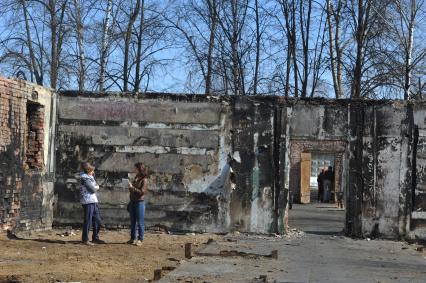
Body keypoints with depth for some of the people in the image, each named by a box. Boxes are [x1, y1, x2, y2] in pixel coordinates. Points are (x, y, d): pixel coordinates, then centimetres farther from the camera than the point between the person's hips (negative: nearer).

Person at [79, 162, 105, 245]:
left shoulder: (90, 177, 16)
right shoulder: (85, 178, -14)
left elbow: (96, 186, 17)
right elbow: (93, 189, -17)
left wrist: (95, 187, -5)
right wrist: (96, 187, 3)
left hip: (93, 201, 10)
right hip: (88, 201, -10)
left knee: (97, 220, 14)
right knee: (88, 221, -5)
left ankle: (95, 238, 25)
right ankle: (85, 239, 2)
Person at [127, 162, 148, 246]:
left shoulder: (144, 180, -9)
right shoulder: (136, 178, 13)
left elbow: (142, 192, -17)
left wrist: (132, 187, -17)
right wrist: (130, 187, 6)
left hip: (140, 202, -8)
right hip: (132, 202, 8)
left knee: (140, 222, -2)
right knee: (132, 222, 11)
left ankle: (140, 239, 3)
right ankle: (132, 238, 17)